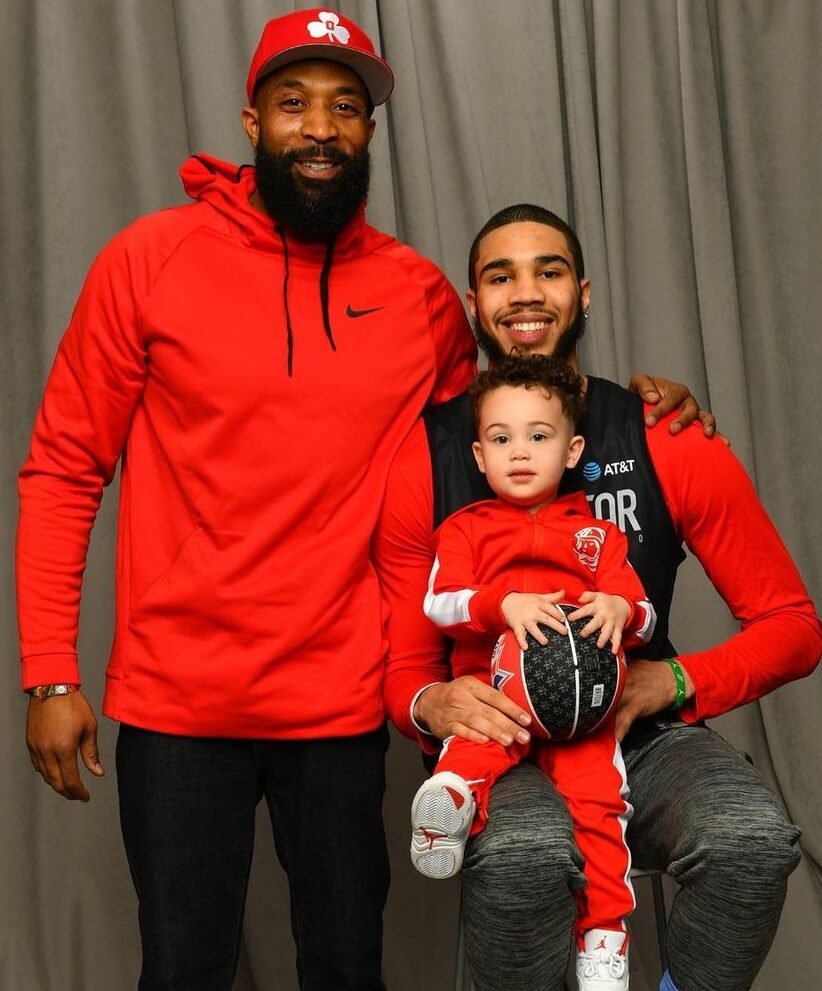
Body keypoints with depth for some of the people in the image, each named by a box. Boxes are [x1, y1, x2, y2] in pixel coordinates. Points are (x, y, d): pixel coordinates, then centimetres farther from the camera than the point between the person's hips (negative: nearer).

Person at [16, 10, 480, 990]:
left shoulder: (419, 293, 3)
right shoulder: (151, 258, -4)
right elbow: (61, 472, -2)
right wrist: (49, 677, -6)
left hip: (342, 705, 2)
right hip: (176, 698, -2)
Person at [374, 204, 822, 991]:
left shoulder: (670, 445, -2)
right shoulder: (423, 460, -3)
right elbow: (404, 666, 4)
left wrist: (670, 682, -15)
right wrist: (432, 705, -20)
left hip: (646, 737, 2)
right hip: (506, 747, -1)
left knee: (755, 839, -31)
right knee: (518, 860, -35)